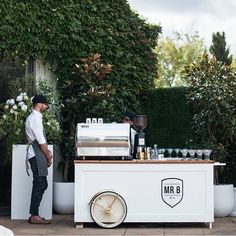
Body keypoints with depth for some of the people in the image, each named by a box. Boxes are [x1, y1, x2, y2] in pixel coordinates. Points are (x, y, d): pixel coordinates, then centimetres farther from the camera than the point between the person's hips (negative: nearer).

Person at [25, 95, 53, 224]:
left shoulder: (35, 117, 19)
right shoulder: (35, 118, -13)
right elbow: (41, 140, -15)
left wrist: (47, 152, 13)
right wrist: (48, 155, -7)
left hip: (38, 154, 10)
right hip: (37, 155, -10)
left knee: (42, 184, 11)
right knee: (39, 185, -9)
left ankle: (34, 214, 14)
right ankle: (34, 216, -6)